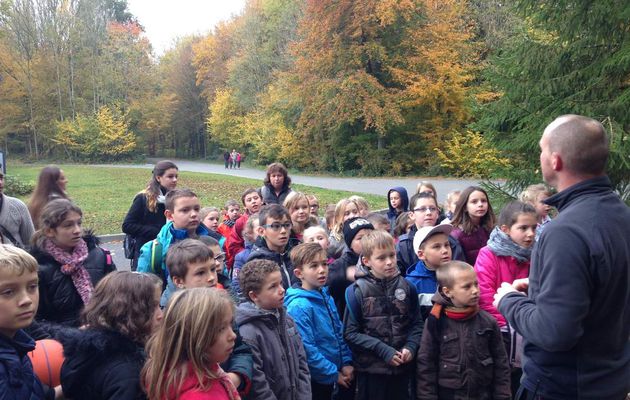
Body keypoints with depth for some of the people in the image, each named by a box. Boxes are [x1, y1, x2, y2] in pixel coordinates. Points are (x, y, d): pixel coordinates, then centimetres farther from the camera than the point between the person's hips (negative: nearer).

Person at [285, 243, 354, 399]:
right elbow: (307, 350, -24)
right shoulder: (299, 306, -22)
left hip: (330, 378, 7)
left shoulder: (327, 298, 2)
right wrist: (334, 374, -15)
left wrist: (346, 362, 2)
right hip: (313, 380, -7)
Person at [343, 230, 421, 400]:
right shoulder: (357, 291, -13)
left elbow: (417, 323, 5)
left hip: (402, 367, 4)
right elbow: (351, 333, -12)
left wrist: (410, 347, -12)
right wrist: (383, 350, -17)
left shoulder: (406, 287, -2)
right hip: (371, 369, -3)